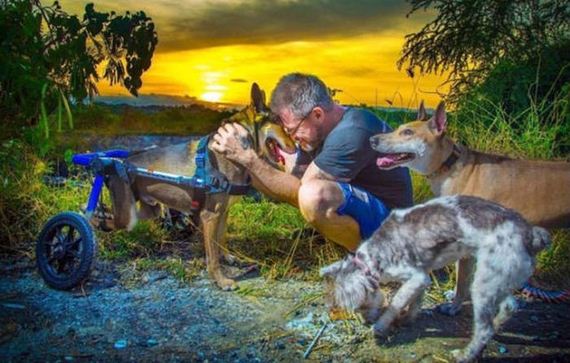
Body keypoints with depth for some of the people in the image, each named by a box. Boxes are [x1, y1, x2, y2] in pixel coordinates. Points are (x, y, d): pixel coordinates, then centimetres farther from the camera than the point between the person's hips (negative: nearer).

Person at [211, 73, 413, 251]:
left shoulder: (351, 134, -28)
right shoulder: (323, 127, 2)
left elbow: (300, 191, -26)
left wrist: (247, 157, -24)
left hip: (387, 222, -9)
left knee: (314, 195, -36)